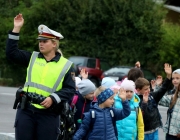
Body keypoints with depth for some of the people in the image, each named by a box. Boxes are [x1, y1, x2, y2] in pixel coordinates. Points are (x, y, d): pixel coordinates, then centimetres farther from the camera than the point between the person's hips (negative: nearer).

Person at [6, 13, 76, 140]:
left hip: (49, 113, -3)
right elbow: (11, 53, 5)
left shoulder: (66, 65, 1)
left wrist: (53, 98, -16)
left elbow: (70, 90, -1)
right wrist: (16, 29, 0)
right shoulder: (32, 58, 11)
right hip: (26, 110, 3)